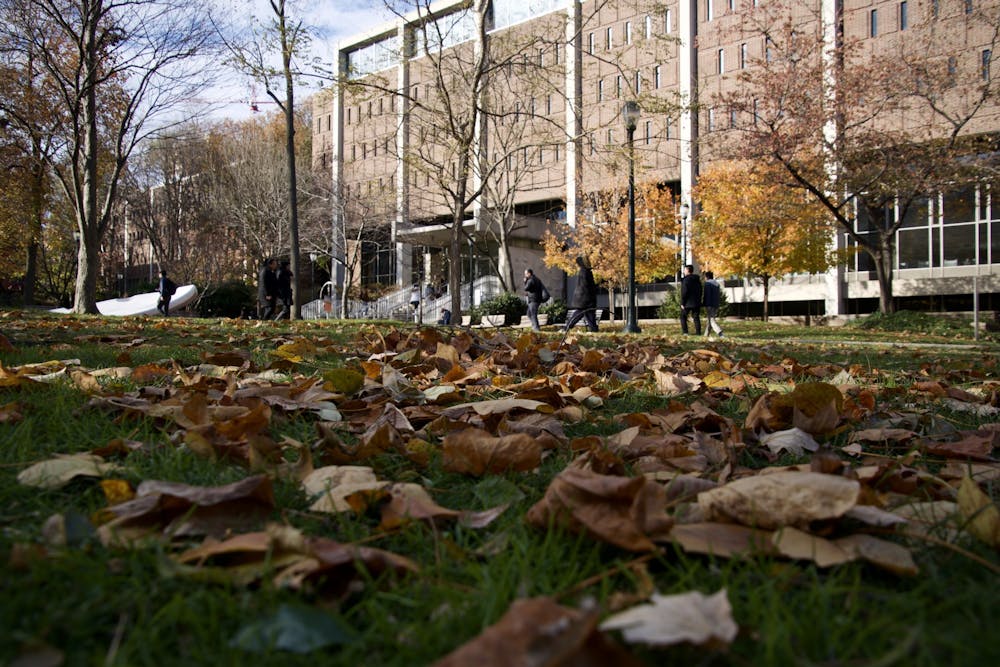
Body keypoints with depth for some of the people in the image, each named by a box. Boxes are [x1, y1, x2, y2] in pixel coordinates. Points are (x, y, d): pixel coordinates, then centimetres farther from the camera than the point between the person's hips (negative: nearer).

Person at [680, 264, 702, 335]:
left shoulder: (686, 280, -13)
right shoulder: (697, 280, 10)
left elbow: (684, 292, -17)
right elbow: (700, 291, 14)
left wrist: (682, 303, -13)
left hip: (687, 303, -6)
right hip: (696, 302, 6)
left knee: (683, 316, 6)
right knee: (696, 317, 9)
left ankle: (685, 332, -3)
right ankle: (698, 332, 4)